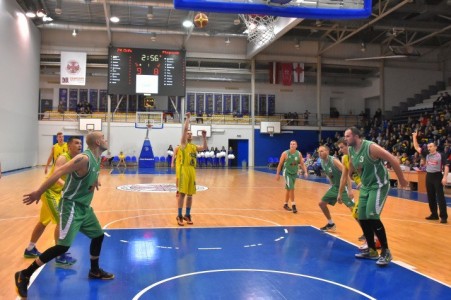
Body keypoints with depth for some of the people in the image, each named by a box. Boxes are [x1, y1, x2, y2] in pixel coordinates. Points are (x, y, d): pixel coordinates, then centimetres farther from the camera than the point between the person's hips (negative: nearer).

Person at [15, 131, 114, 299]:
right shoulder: (84, 158, -22)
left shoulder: (97, 160, 7)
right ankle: (24, 275, -4)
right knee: (63, 246, -15)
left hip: (84, 206, 10)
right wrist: (39, 193, -23)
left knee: (98, 235, 17)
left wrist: (95, 181, 5)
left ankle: (94, 271, 35)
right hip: (71, 206, -10)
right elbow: (58, 173, -24)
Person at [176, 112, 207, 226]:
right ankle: (179, 215, 1)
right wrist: (188, 118, -5)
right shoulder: (183, 144, 2)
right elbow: (185, 129, -7)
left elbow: (204, 147, 14)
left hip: (192, 170, 6)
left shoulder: (194, 146, 18)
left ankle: (187, 215, 19)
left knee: (190, 194, 9)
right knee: (182, 193, -5)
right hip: (184, 170, -6)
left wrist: (204, 136, 10)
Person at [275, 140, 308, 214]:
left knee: (289, 189, 15)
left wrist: (305, 172, -16)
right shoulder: (285, 153, -15)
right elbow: (280, 164, -7)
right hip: (287, 172, -4)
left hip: (294, 173, 5)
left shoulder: (299, 154, -5)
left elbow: (302, 164, 0)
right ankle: (293, 205, -7)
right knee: (291, 188, -16)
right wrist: (277, 174, -5)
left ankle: (285, 204, 28)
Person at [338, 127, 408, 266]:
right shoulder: (351, 151, 2)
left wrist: (401, 180, -11)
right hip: (366, 187, 8)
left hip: (379, 186, -8)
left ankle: (386, 251, -3)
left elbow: (393, 160, -19)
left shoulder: (371, 147, -22)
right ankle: (372, 251, 22)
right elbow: (349, 171, 17)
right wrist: (340, 192, 22)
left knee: (372, 217, -19)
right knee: (362, 219, 6)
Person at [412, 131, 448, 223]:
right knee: (430, 197, 10)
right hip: (429, 176, 6)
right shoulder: (427, 154, 8)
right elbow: (417, 147, 9)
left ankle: (444, 216, -5)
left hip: (437, 176, -6)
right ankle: (434, 214, 20)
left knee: (440, 197, -7)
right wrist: (414, 137, 2)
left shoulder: (441, 155, -5)